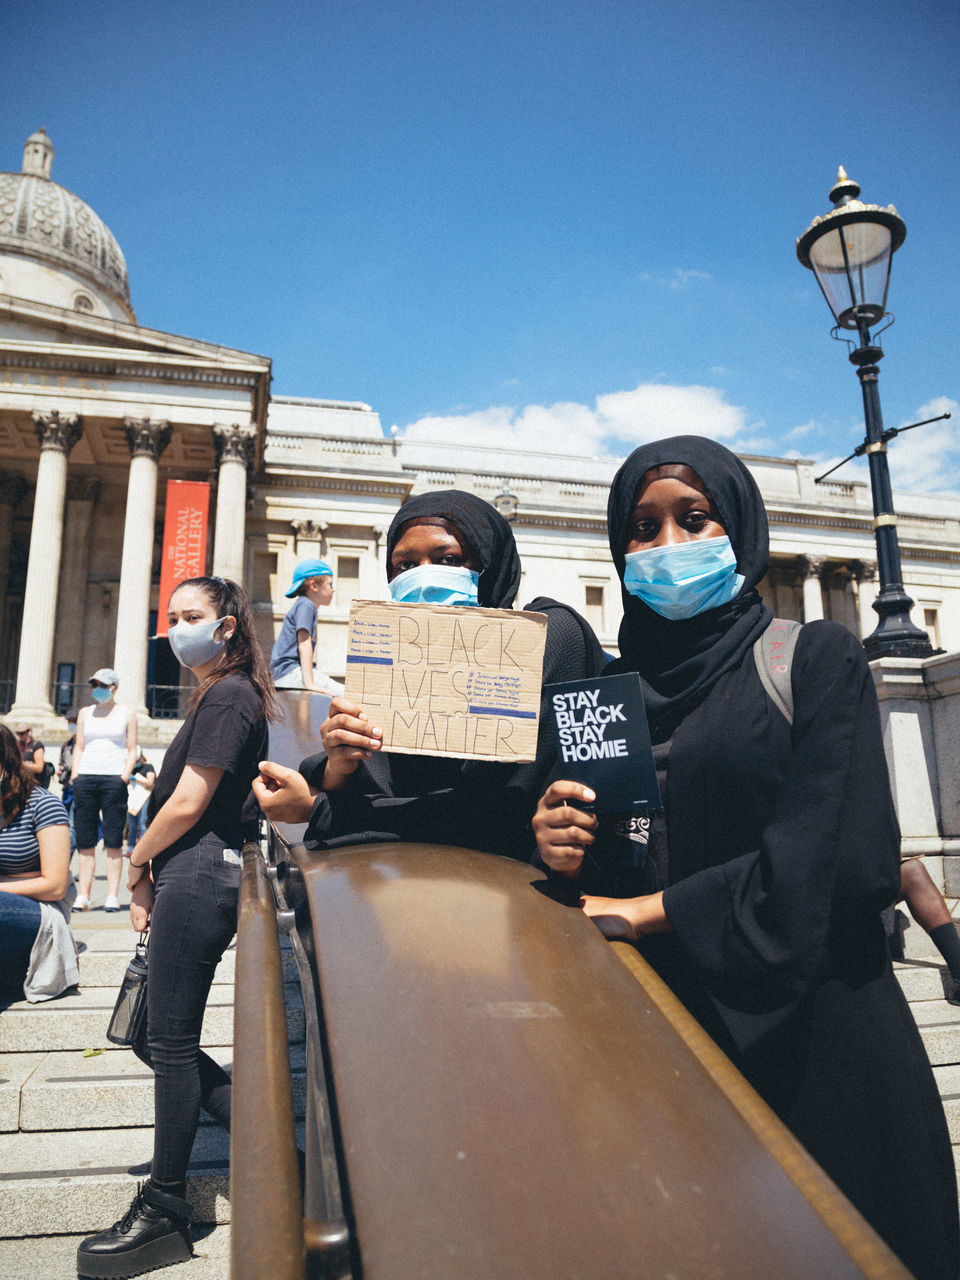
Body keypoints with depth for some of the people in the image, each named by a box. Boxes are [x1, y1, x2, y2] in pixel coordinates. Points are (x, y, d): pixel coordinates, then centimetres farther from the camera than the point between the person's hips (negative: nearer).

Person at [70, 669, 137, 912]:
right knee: (84, 841, 1)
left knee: (113, 841, -5)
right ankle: (83, 896, 5)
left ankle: (113, 896, -2)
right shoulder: (85, 713, 18)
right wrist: (75, 774, 4)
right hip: (85, 778, 3)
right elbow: (79, 747, 18)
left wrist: (125, 775, -8)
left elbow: (132, 749, 5)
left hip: (113, 779, -3)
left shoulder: (127, 713, 9)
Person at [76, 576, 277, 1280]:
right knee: (150, 1035, 15)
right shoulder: (219, 696, 21)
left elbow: (187, 804, -16)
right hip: (192, 879, 10)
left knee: (171, 1043, 0)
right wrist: (151, 877, 10)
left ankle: (165, 1213, 15)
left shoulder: (227, 697, -11)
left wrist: (137, 861, 1)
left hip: (198, 877, -10)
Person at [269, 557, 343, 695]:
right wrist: (309, 682, -25)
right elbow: (304, 645, -18)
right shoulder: (306, 605, -7)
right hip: (289, 670, -11)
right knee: (344, 694, -24)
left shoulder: (307, 605, 24)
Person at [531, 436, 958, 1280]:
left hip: (808, 1035, -3)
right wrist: (569, 856, -11)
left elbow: (843, 864, -15)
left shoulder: (816, 658, -4)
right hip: (656, 1028, 4)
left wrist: (655, 911, -12)